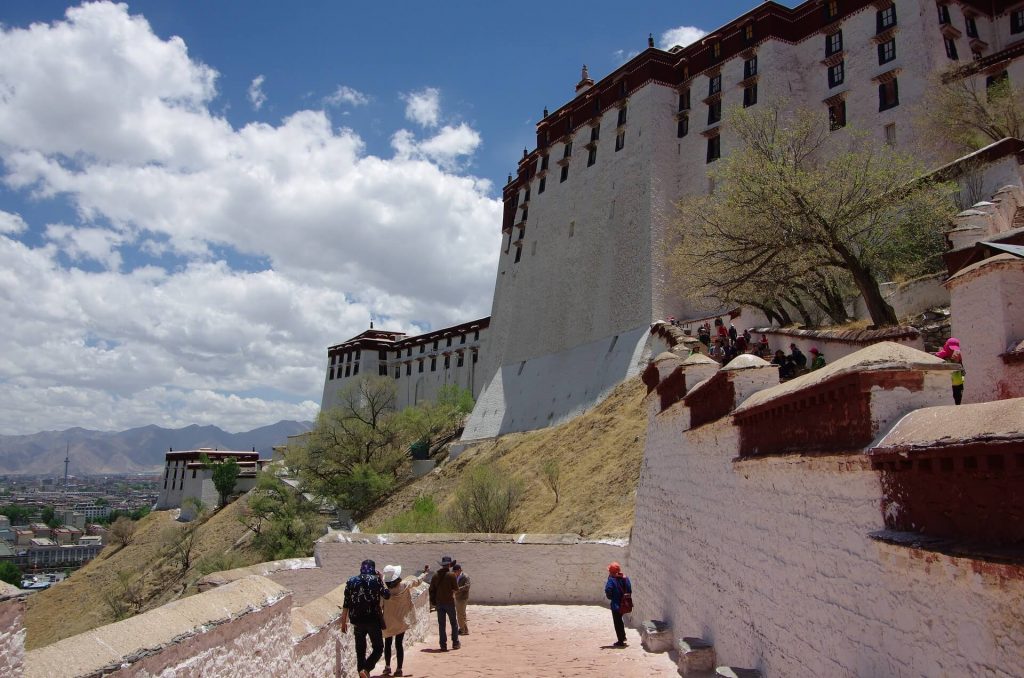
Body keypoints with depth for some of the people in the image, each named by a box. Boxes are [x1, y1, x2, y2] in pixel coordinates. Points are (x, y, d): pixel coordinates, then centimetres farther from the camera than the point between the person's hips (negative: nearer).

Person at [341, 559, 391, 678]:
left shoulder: (351, 581, 5)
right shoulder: (376, 580, -5)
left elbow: (346, 604, 4)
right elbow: (387, 595, 5)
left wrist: (344, 622, 10)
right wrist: (381, 580, 14)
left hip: (357, 620, 4)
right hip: (373, 619, -3)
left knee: (360, 649, 15)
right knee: (378, 648, 5)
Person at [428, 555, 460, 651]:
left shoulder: (436, 576, 3)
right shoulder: (452, 575, -10)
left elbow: (432, 590, 6)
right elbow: (456, 588, -3)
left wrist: (433, 602, 12)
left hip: (439, 603, 3)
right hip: (449, 602, -3)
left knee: (441, 625, 7)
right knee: (454, 623, 11)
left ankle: (443, 645, 5)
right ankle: (455, 643, 14)